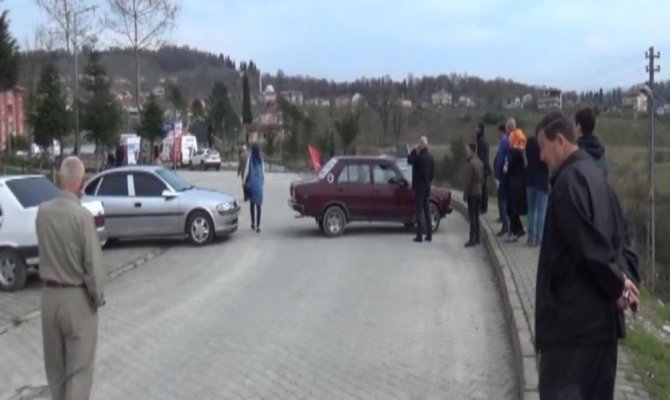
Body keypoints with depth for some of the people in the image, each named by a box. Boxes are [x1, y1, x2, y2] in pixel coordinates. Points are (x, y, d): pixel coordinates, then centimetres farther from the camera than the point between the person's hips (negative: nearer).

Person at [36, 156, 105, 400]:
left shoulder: (42, 212, -2)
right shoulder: (81, 215, -19)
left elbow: (46, 249, 7)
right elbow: (93, 263, -17)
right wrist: (98, 298, -5)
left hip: (49, 295, 6)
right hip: (77, 297, -6)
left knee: (54, 363, 19)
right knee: (79, 366, 3)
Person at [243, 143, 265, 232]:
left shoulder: (250, 159, -6)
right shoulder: (261, 159, -1)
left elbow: (247, 171, -5)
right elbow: (263, 172, 3)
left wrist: (244, 181, 8)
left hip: (251, 182, 0)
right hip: (259, 183, 0)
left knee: (252, 203, 15)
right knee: (258, 205, -1)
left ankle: (253, 223, 22)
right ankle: (258, 226, -7)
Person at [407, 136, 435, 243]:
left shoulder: (418, 157, -17)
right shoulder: (431, 158, 5)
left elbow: (409, 160, -3)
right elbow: (433, 173, 12)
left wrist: (414, 150, 1)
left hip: (419, 187, -7)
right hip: (427, 187, 7)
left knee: (419, 211, -4)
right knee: (427, 211, 12)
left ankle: (419, 236, -4)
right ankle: (429, 234, 16)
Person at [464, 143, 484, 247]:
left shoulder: (471, 163, -17)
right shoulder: (480, 162, 10)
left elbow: (468, 181, -17)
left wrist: (465, 194, -13)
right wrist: (480, 188, 18)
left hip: (472, 193, -8)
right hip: (479, 192, 8)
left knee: (472, 216, -6)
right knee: (476, 216, 13)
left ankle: (472, 239, -7)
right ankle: (476, 238, 17)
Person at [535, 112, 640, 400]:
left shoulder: (570, 180, -17)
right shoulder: (593, 174, 13)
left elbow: (589, 243, -22)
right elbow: (616, 233, 13)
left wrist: (617, 285, -11)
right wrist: (626, 278, 3)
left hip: (571, 310, -9)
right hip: (599, 311, 9)